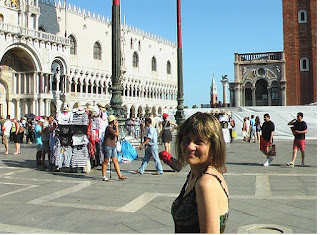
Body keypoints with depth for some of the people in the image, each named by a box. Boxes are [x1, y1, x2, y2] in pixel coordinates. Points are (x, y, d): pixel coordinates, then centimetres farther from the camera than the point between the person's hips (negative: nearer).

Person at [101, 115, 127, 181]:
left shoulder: (112, 127, 12)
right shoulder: (108, 128, -17)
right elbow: (117, 134, -22)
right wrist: (116, 126, -12)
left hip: (113, 146, 9)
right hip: (108, 146, -9)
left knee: (116, 161, 6)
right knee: (106, 162, 0)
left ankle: (120, 176, 6)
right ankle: (104, 176, 8)